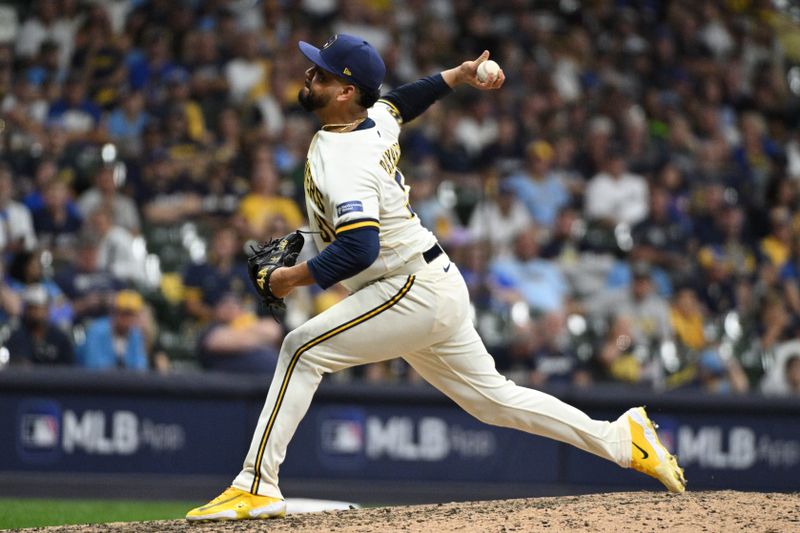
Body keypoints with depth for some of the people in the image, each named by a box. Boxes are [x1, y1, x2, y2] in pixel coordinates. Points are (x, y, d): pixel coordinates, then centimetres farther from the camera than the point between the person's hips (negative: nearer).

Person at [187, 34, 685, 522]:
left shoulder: (341, 162, -23)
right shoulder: (376, 118, 5)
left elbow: (359, 249, -33)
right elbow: (401, 101, 30)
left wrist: (293, 278, -23)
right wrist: (458, 75, 24)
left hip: (414, 293, -10)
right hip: (436, 287, 10)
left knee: (303, 350, -16)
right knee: (493, 398, 17)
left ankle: (257, 487, -18)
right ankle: (619, 439, 19)